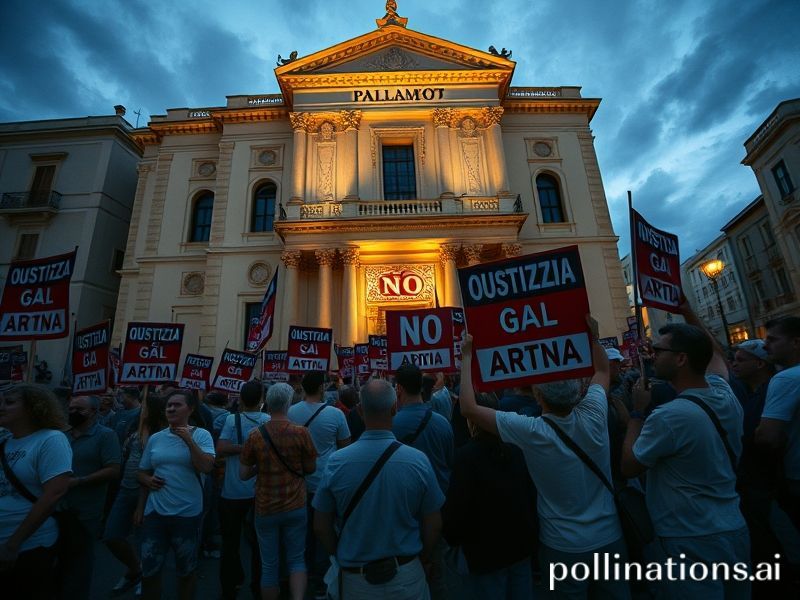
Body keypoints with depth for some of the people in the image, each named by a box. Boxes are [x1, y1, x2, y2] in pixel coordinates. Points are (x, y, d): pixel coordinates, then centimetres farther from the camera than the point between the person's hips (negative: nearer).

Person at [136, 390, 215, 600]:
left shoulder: (201, 435, -10)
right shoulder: (155, 438, 3)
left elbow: (207, 467, -22)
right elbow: (142, 472, 15)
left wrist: (189, 440, -24)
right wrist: (147, 480, -6)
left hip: (187, 513, -3)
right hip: (154, 511, 3)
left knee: (186, 570, 16)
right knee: (149, 570, 16)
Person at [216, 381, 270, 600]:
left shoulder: (232, 420, -11)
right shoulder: (270, 421, -6)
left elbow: (220, 450, -19)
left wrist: (244, 447, -13)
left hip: (233, 492, -1)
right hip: (260, 492, 2)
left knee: (230, 542, 17)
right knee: (258, 542, 17)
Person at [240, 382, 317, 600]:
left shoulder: (255, 435, -11)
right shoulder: (301, 432, -13)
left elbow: (243, 474, -3)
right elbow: (310, 468, -3)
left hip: (265, 509, 1)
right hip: (295, 507, 0)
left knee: (269, 565, 17)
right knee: (296, 559, 16)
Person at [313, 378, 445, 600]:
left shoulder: (337, 461, -18)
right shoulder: (418, 460, -20)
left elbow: (321, 527, -6)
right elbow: (434, 525, -9)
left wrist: (341, 557, 11)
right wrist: (422, 560, 10)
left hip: (354, 576, 1)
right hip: (406, 576, 0)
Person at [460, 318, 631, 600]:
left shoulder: (531, 432, -27)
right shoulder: (592, 418, -17)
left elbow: (469, 408, -23)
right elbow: (602, 371, 3)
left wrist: (467, 357, -18)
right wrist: (593, 336, 6)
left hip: (563, 546, -3)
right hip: (610, 538, 3)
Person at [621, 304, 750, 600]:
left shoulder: (668, 416, -28)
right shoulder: (725, 394, -5)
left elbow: (628, 467, -13)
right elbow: (715, 354, 18)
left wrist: (638, 411, -8)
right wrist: (687, 311, 18)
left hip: (692, 544, -7)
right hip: (735, 532, 8)